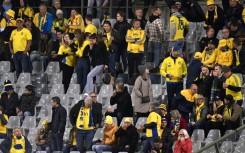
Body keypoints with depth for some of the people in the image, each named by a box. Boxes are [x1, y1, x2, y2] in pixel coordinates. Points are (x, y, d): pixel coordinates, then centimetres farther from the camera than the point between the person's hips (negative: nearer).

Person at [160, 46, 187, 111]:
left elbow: (185, 70, 12)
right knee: (170, 99, 3)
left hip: (179, 82, 1)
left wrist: (183, 75, -7)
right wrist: (167, 75, -11)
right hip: (170, 82, -1)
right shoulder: (166, 60, 3)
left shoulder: (181, 60, 5)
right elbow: (162, 70, 7)